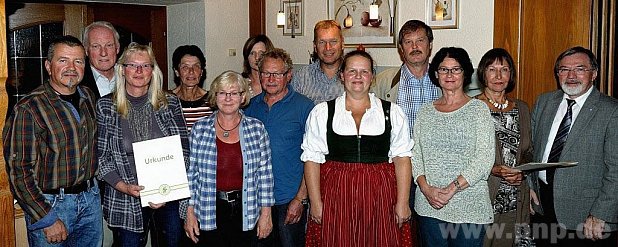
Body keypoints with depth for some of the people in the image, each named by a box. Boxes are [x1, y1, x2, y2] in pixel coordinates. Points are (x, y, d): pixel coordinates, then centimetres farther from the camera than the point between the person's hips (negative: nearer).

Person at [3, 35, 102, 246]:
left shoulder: (89, 97, 4)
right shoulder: (28, 109, -15)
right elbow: (19, 171, -15)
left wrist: (92, 191, 10)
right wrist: (46, 219, -16)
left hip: (91, 199, 6)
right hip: (50, 205, -5)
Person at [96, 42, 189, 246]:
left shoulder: (170, 103, 1)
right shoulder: (106, 107, -1)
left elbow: (183, 151, 1)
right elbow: (100, 156, -1)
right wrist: (124, 187, -14)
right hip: (125, 202, -1)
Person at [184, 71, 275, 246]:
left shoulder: (257, 129, -1)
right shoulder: (200, 129, -1)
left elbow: (265, 174, 1)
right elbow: (191, 173, 2)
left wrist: (266, 213, 0)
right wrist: (190, 212, -1)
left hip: (246, 212, 0)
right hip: (209, 215, 0)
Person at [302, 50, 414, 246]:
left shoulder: (392, 112, 7)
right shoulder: (321, 113, 5)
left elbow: (402, 158, 2)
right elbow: (312, 159, 1)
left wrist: (402, 203, -4)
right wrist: (316, 203, -6)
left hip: (380, 198, 1)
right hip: (336, 197, 0)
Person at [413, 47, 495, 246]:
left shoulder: (478, 109, 0)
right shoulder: (425, 112, 9)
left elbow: (485, 159, -8)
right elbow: (415, 155, 7)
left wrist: (452, 188, -15)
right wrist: (426, 188, -9)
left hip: (469, 207, -2)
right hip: (428, 206, 3)